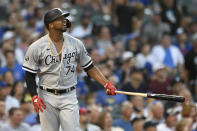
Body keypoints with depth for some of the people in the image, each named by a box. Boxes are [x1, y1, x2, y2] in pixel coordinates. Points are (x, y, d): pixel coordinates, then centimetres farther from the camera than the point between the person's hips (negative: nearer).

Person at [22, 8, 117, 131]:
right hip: (47, 98, -1)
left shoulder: (76, 44, 3)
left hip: (69, 97, 1)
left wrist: (106, 84, -2)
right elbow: (30, 76, -1)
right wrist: (35, 97, -13)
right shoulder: (37, 47, -5)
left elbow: (90, 68, 10)